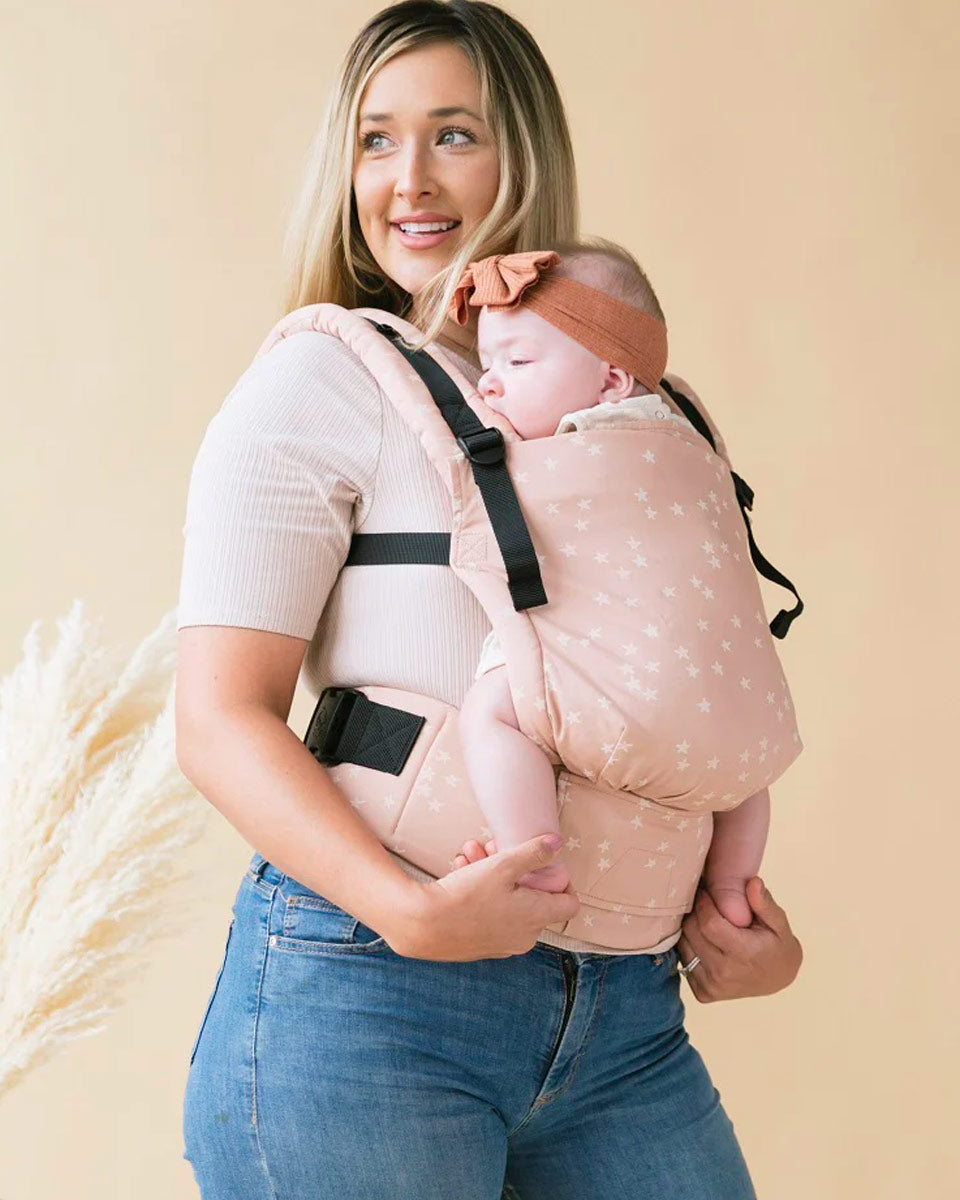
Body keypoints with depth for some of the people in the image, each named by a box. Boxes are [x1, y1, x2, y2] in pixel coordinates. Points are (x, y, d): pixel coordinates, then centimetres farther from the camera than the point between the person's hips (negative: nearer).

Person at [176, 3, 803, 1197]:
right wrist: (413, 912, -23)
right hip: (365, 996, -5)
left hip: (622, 1010, 5)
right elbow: (220, 716, -10)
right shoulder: (322, 383, -3)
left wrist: (745, 923, 5)